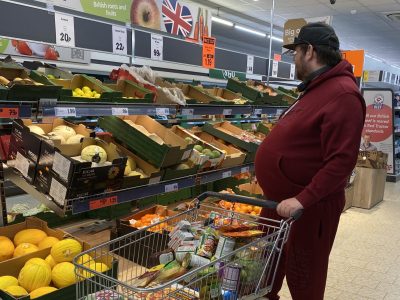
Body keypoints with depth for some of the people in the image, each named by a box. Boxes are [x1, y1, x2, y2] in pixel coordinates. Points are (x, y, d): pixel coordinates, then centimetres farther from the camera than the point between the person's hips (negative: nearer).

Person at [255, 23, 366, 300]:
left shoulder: (343, 95, -21)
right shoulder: (316, 87, 12)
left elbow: (342, 160, -27)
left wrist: (303, 200, -29)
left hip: (309, 206, -9)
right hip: (282, 198, 10)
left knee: (302, 276, 9)